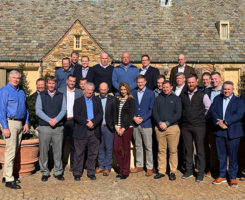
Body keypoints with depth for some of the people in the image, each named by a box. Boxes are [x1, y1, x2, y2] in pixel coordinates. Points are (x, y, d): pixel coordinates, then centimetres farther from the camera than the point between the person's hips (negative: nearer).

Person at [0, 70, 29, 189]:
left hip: (20, 124, 7)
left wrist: (26, 123, 10)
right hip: (10, 122, -7)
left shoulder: (21, 92, 16)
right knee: (10, 151, -7)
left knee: (15, 151, 10)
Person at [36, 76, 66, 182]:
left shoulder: (61, 96, 11)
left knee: (58, 151, 4)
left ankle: (58, 172, 16)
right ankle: (45, 172, 15)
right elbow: (38, 110, -2)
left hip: (58, 127, 1)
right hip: (44, 127, 0)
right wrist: (49, 120, -15)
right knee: (43, 151, 3)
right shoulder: (41, 95, 8)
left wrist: (56, 119, -14)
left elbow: (63, 110, 2)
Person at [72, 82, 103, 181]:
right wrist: (86, 123, -16)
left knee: (93, 153, 7)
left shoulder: (97, 100, 12)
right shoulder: (78, 101, 5)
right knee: (79, 153, 3)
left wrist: (93, 122, -13)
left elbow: (100, 114, 2)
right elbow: (76, 116, -6)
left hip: (94, 131, 2)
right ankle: (77, 173, 14)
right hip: (81, 131, -2)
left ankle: (91, 173, 19)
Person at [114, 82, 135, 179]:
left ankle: (126, 171, 15)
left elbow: (131, 116, -7)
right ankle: (121, 169, 20)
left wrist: (124, 128, -11)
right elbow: (115, 114, 11)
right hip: (118, 128, 5)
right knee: (116, 149, 3)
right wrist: (116, 126, -2)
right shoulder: (118, 101, 14)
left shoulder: (131, 100, -2)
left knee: (126, 149, 2)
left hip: (127, 128, -5)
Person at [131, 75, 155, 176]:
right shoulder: (133, 93, 12)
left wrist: (142, 119, -12)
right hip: (135, 123, 4)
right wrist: (134, 117, -6)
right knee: (138, 146, 12)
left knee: (148, 147, -1)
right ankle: (139, 166, 23)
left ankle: (149, 167, 9)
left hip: (146, 123, -4)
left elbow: (151, 109, -5)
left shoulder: (150, 93, 1)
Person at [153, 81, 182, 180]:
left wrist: (167, 123, -10)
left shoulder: (176, 99, 7)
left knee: (173, 151, 0)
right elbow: (154, 112, 8)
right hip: (159, 127, 2)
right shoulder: (158, 98, 14)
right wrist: (160, 123, -8)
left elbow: (178, 114, -2)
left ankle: (172, 171, 10)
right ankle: (161, 171, 13)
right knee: (161, 150, 5)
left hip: (172, 127, -2)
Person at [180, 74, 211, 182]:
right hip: (185, 126, 3)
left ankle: (201, 172, 12)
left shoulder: (203, 95, 0)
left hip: (199, 126, -3)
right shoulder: (182, 96, 8)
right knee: (188, 149, 9)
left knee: (200, 149, 2)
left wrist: (202, 117, 8)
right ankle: (189, 170, 20)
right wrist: (184, 117, 9)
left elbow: (209, 108, 6)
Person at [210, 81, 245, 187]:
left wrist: (226, 122, -20)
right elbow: (212, 111, 1)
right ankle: (222, 176, 23)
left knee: (233, 156, 4)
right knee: (221, 155, 11)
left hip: (232, 132, -3)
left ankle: (233, 177, 17)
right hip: (219, 131, 3)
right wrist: (218, 122, -15)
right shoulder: (217, 99, 12)